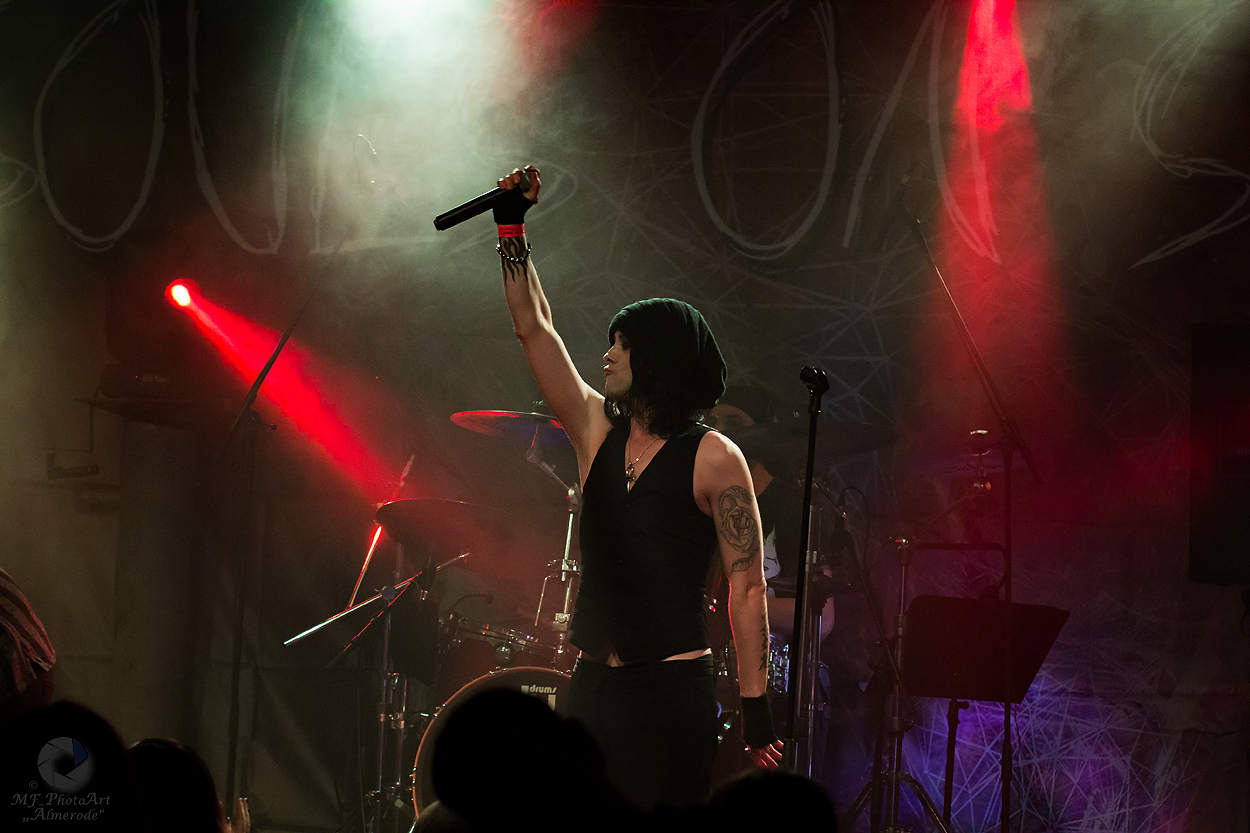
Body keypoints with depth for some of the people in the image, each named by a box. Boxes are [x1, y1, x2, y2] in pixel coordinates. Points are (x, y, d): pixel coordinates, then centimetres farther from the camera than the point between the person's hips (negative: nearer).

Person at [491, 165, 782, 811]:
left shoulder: (713, 459, -6)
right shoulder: (598, 431, 11)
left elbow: (747, 588, -8)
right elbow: (534, 329, 14)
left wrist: (755, 704, -13)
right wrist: (512, 228, 9)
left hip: (670, 690, -6)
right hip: (591, 684, 6)